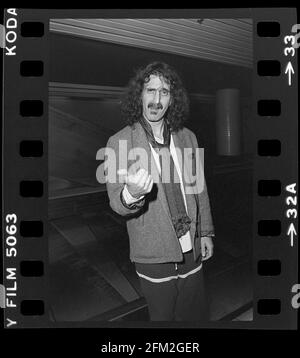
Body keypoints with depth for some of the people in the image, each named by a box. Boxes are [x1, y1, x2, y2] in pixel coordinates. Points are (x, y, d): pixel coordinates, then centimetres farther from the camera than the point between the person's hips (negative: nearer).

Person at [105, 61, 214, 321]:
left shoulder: (187, 138, 0)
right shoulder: (119, 142, -11)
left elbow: (199, 188, 8)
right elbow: (115, 201, -15)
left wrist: (206, 232, 9)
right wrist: (130, 195, -37)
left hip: (192, 250, 3)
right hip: (154, 256, -3)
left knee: (197, 315, 20)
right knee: (163, 316, 16)